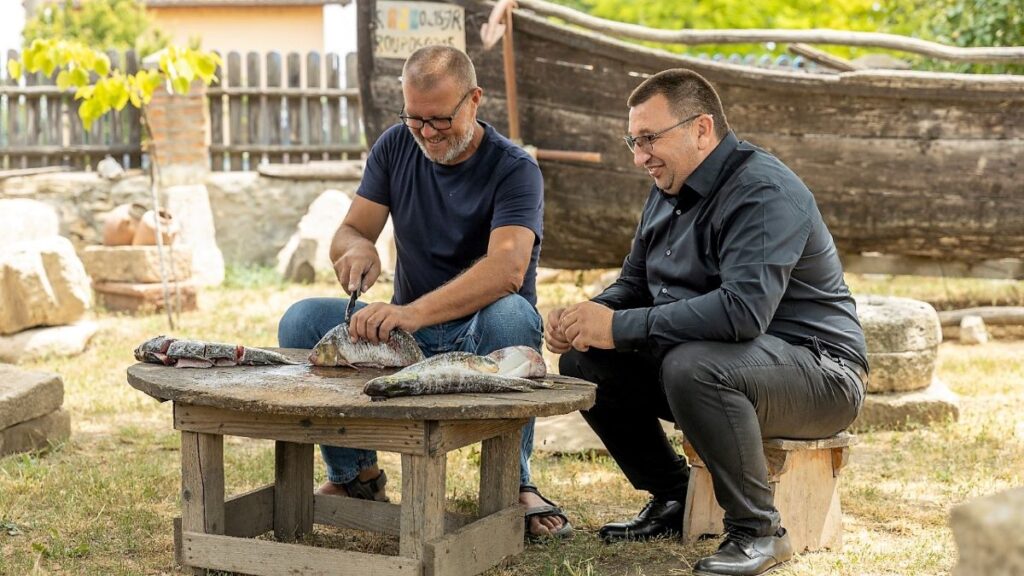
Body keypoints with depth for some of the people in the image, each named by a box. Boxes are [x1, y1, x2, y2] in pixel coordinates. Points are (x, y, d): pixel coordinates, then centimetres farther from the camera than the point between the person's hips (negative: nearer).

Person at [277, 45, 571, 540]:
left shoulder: (514, 169, -15)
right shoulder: (395, 147, 2)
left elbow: (507, 267, -33)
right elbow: (348, 233, 0)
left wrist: (414, 312, -49)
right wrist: (357, 247, -28)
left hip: (479, 334, -4)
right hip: (408, 331, 4)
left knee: (510, 315, -39)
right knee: (301, 322, -19)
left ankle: (515, 482, -21)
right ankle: (354, 474, 0)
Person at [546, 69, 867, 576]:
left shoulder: (763, 192, -21)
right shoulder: (669, 192, 9)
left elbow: (743, 309, -35)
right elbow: (633, 283, 17)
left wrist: (619, 327, -30)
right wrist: (588, 318, -8)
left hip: (818, 370, -9)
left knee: (692, 366, -38)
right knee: (582, 363, 1)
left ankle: (758, 531, -19)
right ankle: (671, 500, 14)